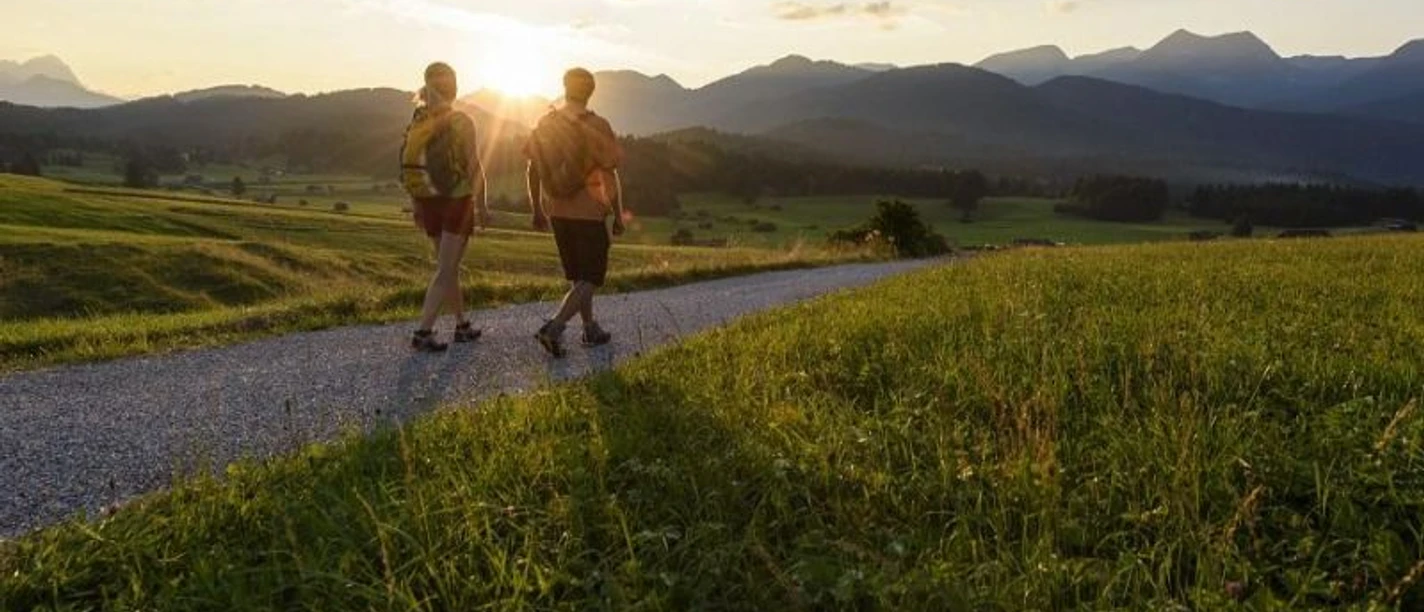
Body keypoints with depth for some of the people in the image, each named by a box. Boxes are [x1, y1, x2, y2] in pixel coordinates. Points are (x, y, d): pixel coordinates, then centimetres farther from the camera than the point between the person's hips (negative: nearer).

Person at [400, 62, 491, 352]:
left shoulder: (417, 123, 4)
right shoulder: (461, 122, -10)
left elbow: (409, 167, 5)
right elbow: (474, 168, -11)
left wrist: (415, 204, 12)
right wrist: (482, 205, -3)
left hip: (428, 201, 6)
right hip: (457, 201, -5)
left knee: (449, 266, 17)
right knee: (445, 271, -2)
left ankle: (462, 325, 26)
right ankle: (423, 333, -7)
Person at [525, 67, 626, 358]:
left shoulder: (546, 123, 2)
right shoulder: (597, 126, -12)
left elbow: (533, 170, 5)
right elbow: (611, 176, -11)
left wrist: (537, 211, 14)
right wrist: (618, 217, -1)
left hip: (557, 213, 5)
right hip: (590, 213, -5)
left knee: (578, 276, 19)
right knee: (589, 279, 3)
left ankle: (591, 330, 28)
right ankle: (554, 328, -12)